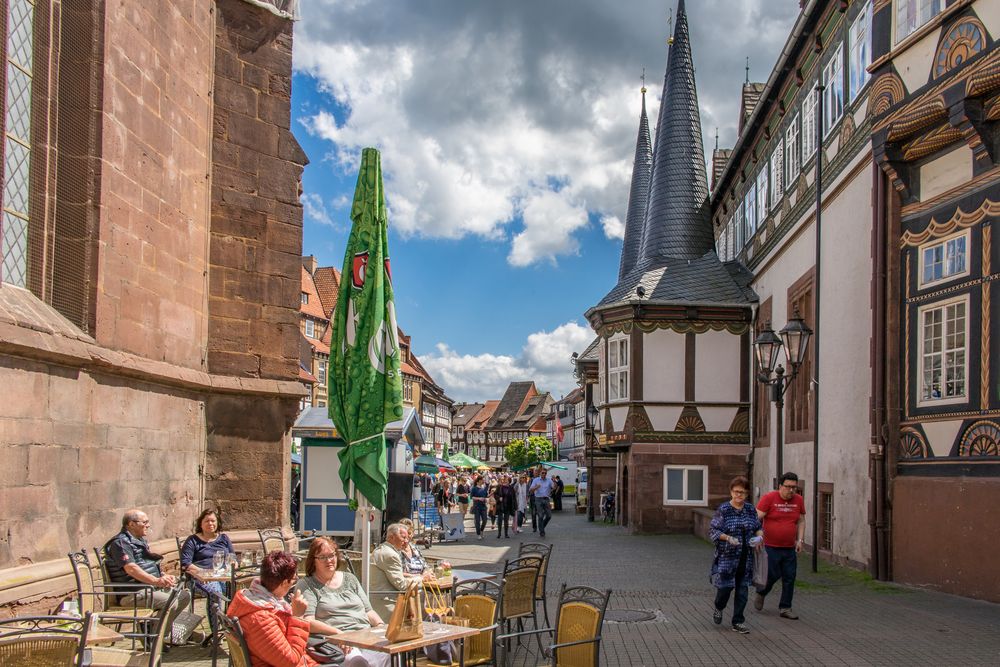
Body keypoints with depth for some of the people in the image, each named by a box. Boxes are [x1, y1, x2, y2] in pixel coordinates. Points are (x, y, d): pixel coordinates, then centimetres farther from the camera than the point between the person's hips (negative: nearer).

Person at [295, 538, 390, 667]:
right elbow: (308, 622, -6)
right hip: (335, 640, -5)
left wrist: (381, 626, 3)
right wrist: (337, 633, -19)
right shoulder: (306, 585, 7)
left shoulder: (350, 579, 24)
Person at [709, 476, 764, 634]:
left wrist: (759, 537, -5)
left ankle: (738, 622, 14)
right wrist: (728, 538, -23)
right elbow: (712, 531, -9)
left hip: (746, 557, 4)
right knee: (725, 586, -1)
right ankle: (718, 608, 32)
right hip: (727, 556, -4)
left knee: (742, 589, 4)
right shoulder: (723, 510, -8)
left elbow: (758, 527, 17)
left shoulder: (750, 509, 6)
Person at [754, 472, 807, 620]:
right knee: (772, 575, -2)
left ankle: (785, 608, 13)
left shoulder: (798, 500, 5)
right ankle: (760, 594, 28)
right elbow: (757, 518, -9)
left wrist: (800, 539, 5)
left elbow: (801, 521, 14)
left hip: (790, 548, 4)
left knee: (790, 577, 3)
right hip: (771, 547, -4)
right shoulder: (769, 498, -9)